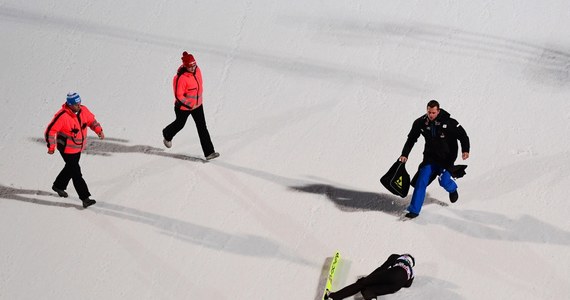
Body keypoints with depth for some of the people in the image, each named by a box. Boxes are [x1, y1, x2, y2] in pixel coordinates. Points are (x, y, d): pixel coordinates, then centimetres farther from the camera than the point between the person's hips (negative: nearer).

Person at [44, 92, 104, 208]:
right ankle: (85, 198, -5)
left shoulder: (83, 110, -9)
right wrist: (51, 147, -18)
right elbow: (50, 131, -21)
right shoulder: (62, 116, -28)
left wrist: (99, 130, -9)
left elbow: (91, 120, 8)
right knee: (76, 173, -7)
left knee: (71, 168, 26)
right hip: (67, 149, -8)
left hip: (78, 148, 8)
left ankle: (58, 186, 49)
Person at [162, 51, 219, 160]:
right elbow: (178, 95, -28)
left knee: (202, 127, 3)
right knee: (180, 124, 21)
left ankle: (209, 152, 5)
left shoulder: (197, 70, -8)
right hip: (184, 107, -6)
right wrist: (189, 105, -26)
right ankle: (167, 135, 55)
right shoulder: (181, 78, -32)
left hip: (197, 104, 6)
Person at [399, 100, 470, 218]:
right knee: (421, 181, -9)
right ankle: (414, 210, 0)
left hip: (446, 157, -3)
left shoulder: (448, 122, -16)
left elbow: (462, 135, -10)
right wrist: (405, 154, 2)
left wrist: (465, 150, -25)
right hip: (430, 156, 3)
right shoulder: (421, 123, -6)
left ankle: (452, 189, 22)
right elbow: (411, 139, 8)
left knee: (444, 181, -18)